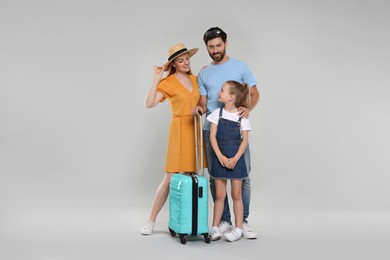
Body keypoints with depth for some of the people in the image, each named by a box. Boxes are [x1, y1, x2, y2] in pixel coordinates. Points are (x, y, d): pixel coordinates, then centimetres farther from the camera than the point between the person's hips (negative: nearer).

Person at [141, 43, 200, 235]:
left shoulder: (195, 79, 12)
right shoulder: (168, 83, -6)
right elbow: (149, 103, -17)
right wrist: (157, 79, -19)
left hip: (197, 130, 5)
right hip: (180, 131, -5)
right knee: (170, 179, -4)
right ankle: (151, 221, 9)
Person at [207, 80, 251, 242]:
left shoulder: (242, 116, -3)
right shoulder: (217, 113, 2)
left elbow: (245, 140, -4)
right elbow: (212, 136, -2)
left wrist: (235, 159, -15)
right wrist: (220, 156, -12)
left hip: (236, 159, -2)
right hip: (219, 158, 2)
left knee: (236, 195, 6)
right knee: (219, 195, 8)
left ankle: (238, 228, 16)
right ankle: (215, 227, 17)